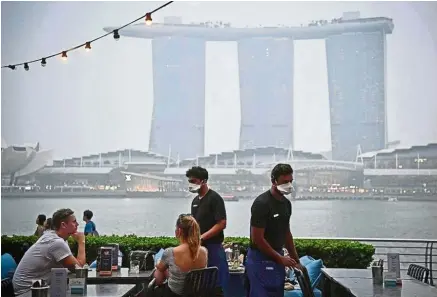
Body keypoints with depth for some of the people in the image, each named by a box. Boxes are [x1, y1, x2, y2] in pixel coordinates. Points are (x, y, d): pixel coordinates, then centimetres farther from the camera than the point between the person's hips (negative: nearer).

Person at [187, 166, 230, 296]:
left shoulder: (215, 198, -10)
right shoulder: (195, 200, 13)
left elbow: (221, 224, -17)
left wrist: (201, 237, -18)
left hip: (213, 248, -7)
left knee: (218, 285, -2)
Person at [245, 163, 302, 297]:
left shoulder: (286, 203, 8)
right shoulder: (262, 203, -17)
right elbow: (257, 238, -19)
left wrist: (296, 260, 15)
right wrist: (280, 258, -14)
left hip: (277, 258, 8)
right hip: (261, 260, -8)